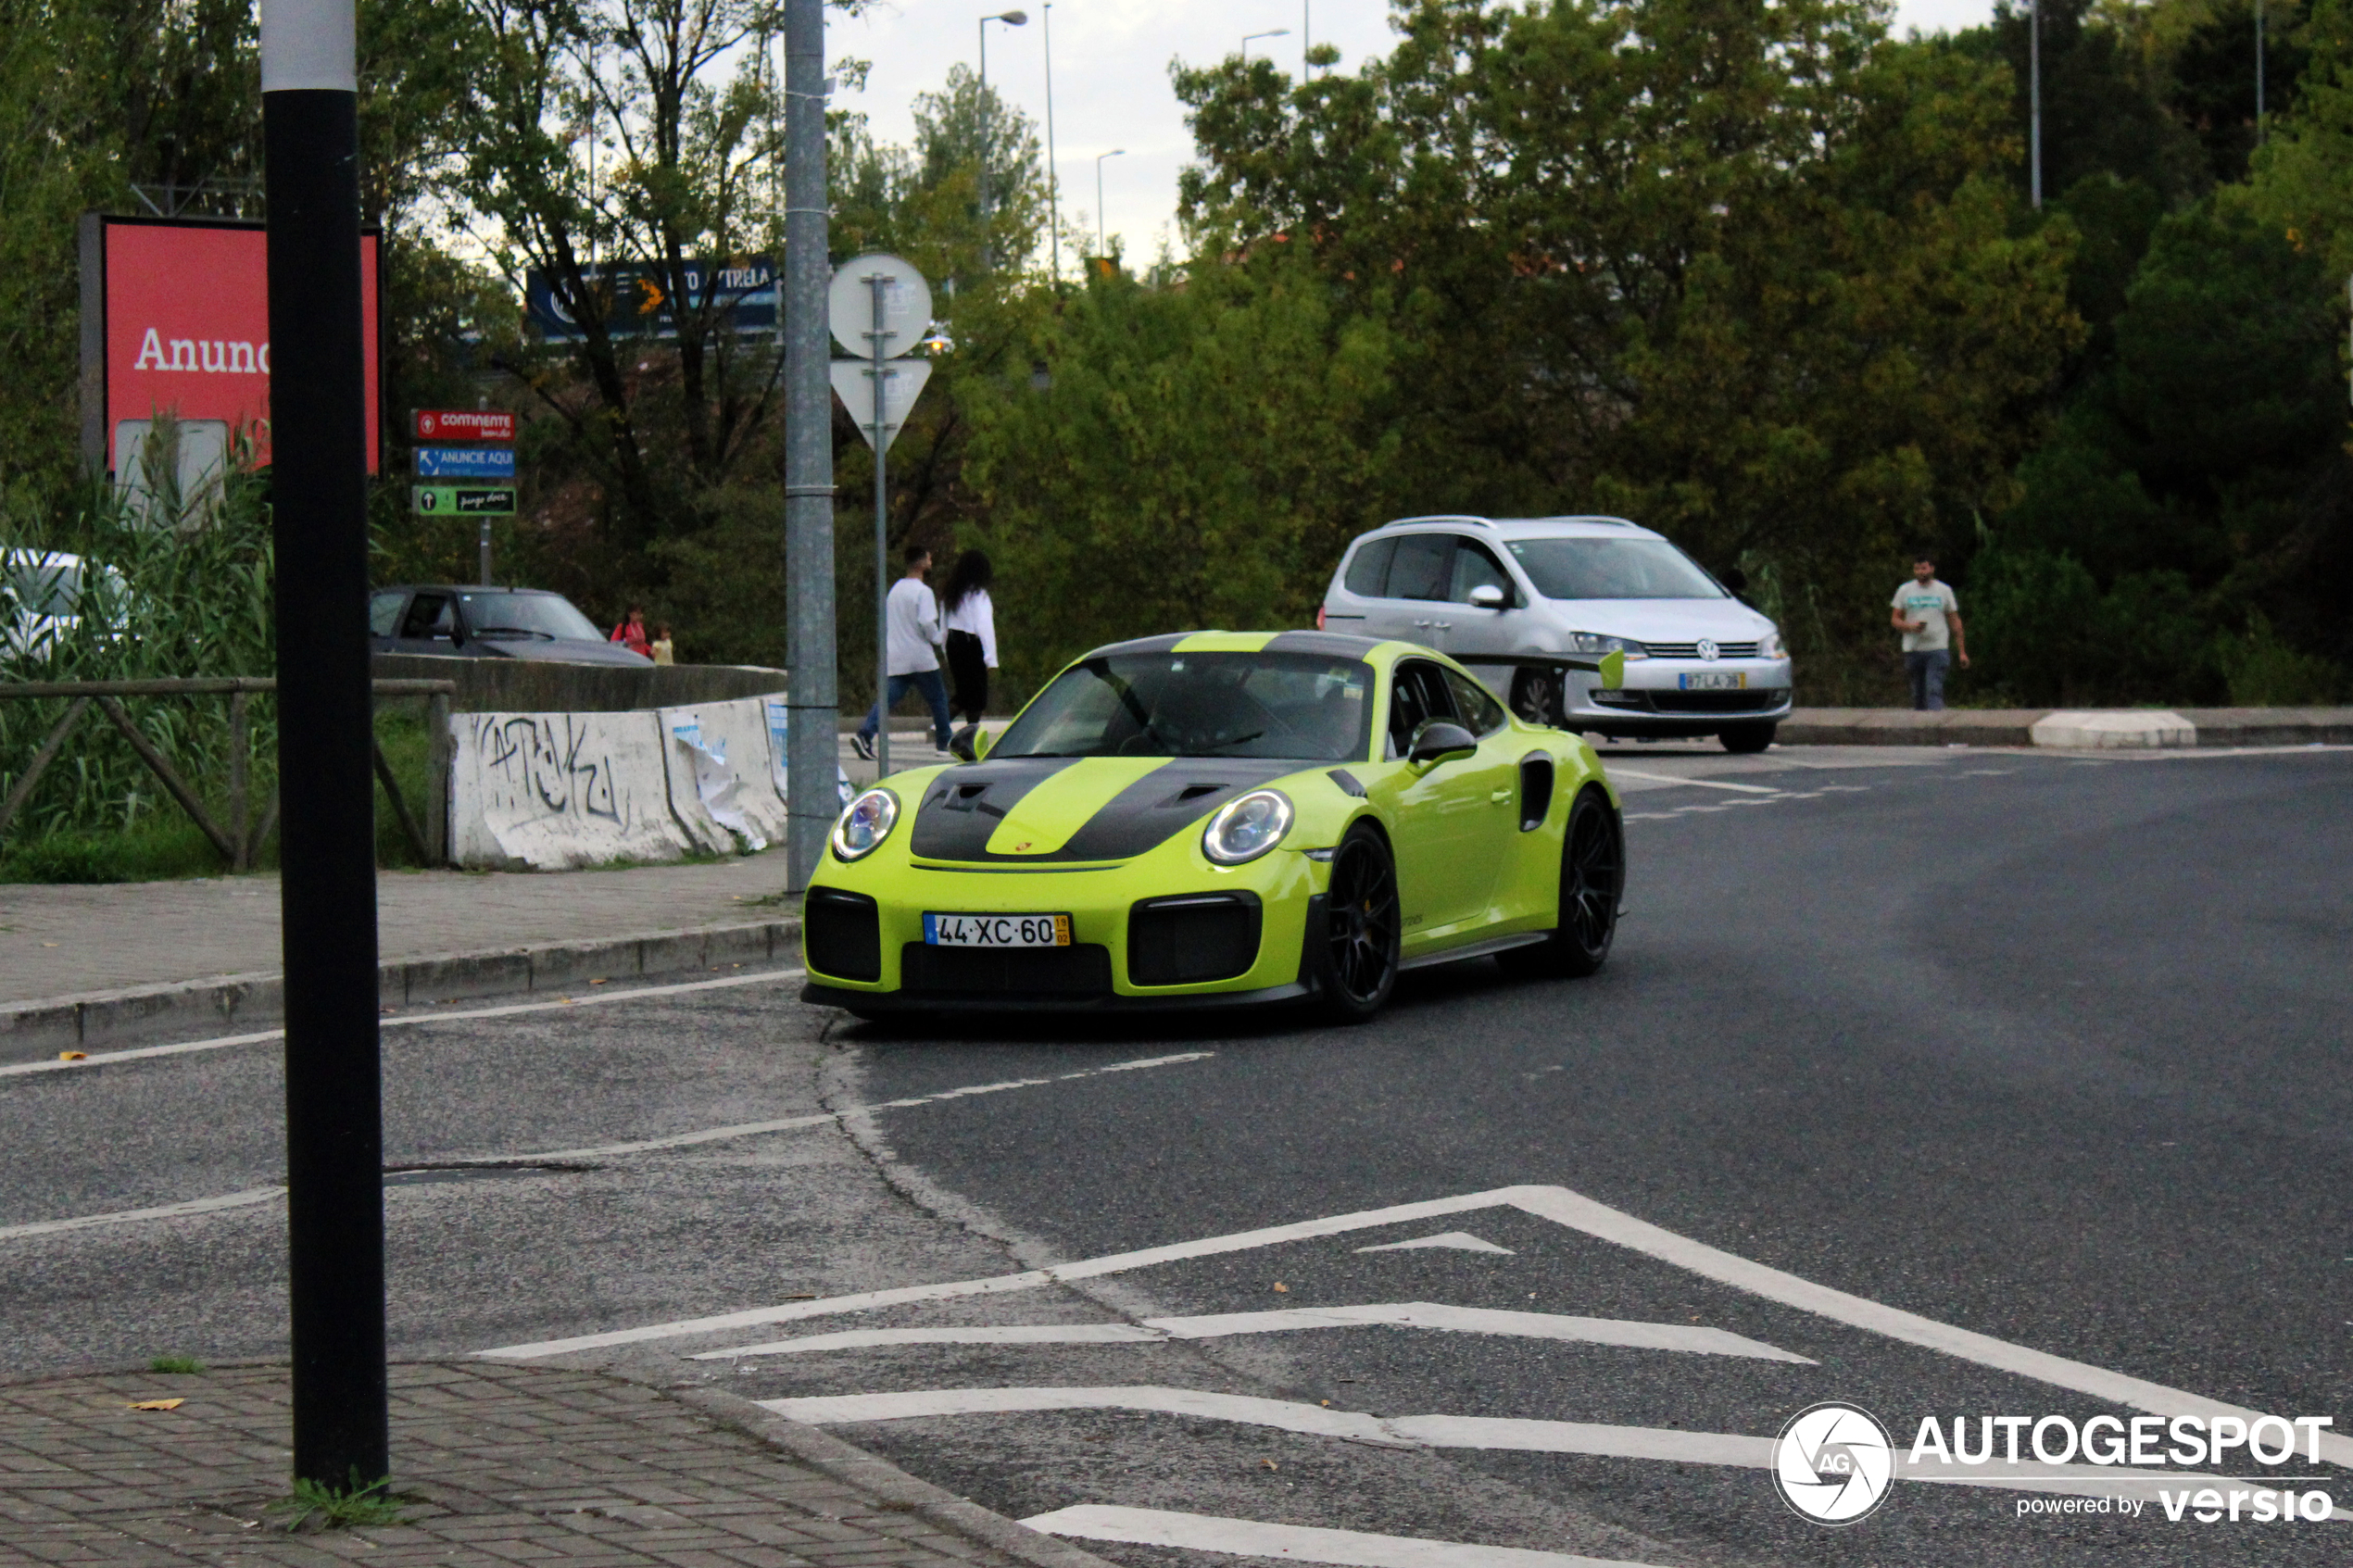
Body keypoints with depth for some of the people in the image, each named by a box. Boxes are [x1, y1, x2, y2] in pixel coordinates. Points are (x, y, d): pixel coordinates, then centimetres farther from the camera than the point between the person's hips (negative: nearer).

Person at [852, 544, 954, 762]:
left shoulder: (895, 589, 14)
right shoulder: (922, 591, -12)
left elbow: (886, 622, 19)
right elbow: (927, 622, -21)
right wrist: (936, 639, -4)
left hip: (896, 659, 6)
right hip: (921, 658, -6)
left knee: (887, 698, -3)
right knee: (937, 698, 10)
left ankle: (865, 734, -22)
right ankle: (944, 741, 18)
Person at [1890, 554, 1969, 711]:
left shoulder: (1944, 591, 7)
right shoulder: (1904, 590, 9)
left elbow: (1955, 622, 11)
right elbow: (1895, 620, 10)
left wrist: (1962, 652, 8)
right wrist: (1910, 626, -13)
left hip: (1938, 649, -2)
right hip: (1913, 649, 2)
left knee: (1934, 689, -16)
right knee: (1917, 692, 6)